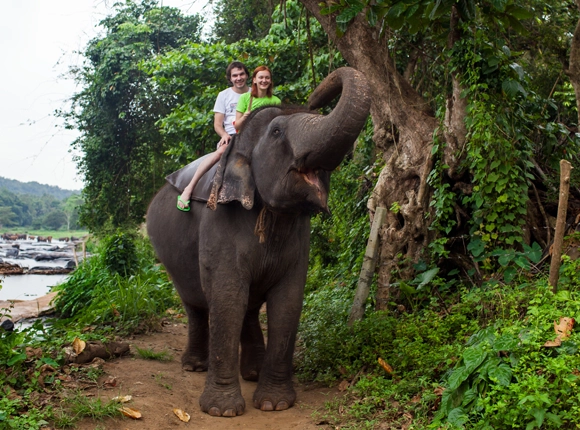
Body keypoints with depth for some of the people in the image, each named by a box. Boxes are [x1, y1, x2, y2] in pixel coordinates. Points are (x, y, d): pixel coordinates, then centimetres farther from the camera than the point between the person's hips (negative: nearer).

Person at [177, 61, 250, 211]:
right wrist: (224, 135, -17)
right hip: (230, 137, -2)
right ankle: (189, 188, -39)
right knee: (221, 151, -36)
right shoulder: (224, 95, 11)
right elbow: (217, 124, 5)